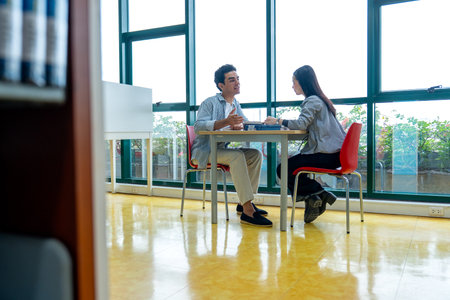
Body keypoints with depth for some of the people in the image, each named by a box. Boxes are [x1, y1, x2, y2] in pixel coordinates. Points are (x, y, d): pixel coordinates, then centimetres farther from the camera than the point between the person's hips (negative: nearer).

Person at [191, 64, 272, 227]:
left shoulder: (235, 104, 15)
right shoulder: (210, 102, -8)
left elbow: (246, 123, 11)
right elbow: (198, 126, -22)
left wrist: (239, 125, -14)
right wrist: (226, 122, -34)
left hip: (222, 149, 8)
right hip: (205, 151, -7)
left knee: (256, 154, -10)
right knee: (237, 155, -31)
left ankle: (244, 202, -5)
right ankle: (247, 211, -36)